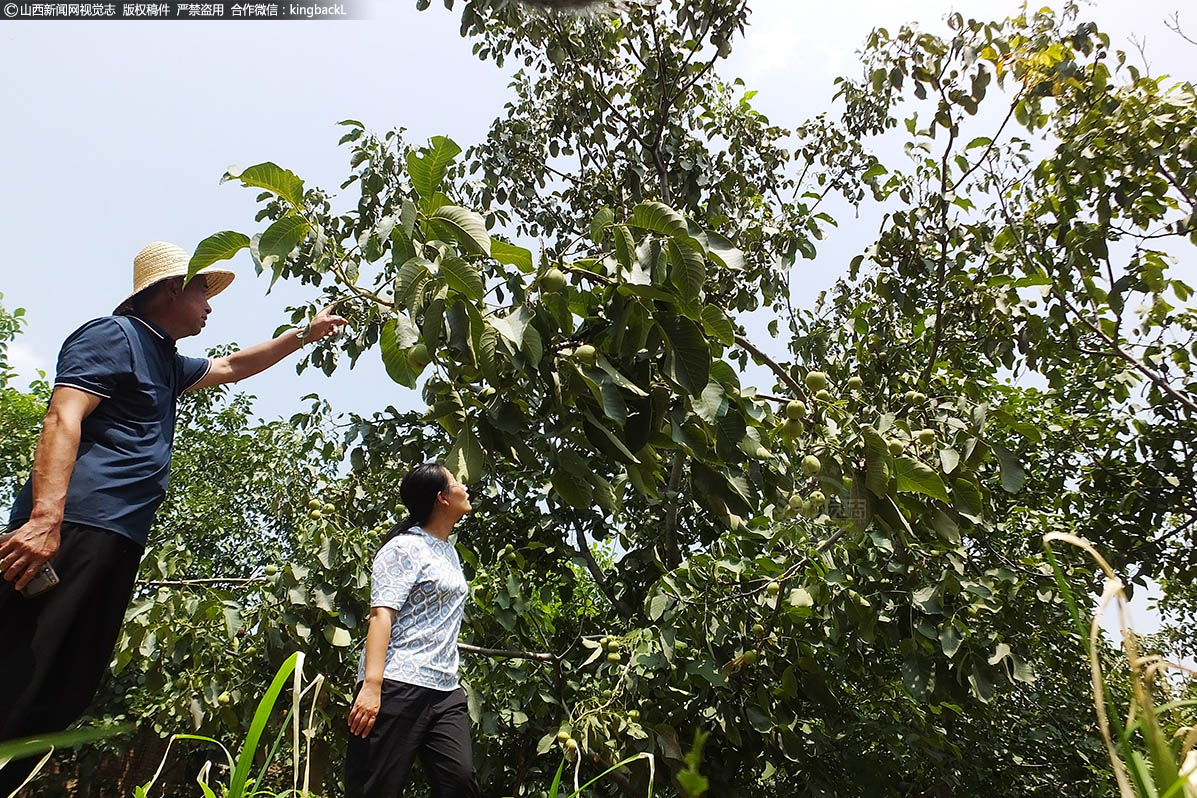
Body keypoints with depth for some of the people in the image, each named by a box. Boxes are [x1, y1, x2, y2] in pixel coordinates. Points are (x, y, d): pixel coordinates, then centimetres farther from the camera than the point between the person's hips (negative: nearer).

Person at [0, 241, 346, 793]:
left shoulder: (166, 363, 27)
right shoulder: (114, 334, -1)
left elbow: (232, 367, 43)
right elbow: (63, 419, -14)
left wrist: (306, 334, 44)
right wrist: (45, 516, -27)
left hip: (117, 540, 10)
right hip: (74, 528, -10)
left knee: (67, 691, 7)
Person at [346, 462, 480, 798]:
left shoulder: (450, 552, 20)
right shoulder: (405, 548, -5)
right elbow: (381, 615, -15)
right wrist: (371, 685, -25)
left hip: (445, 691, 7)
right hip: (397, 686, -7)